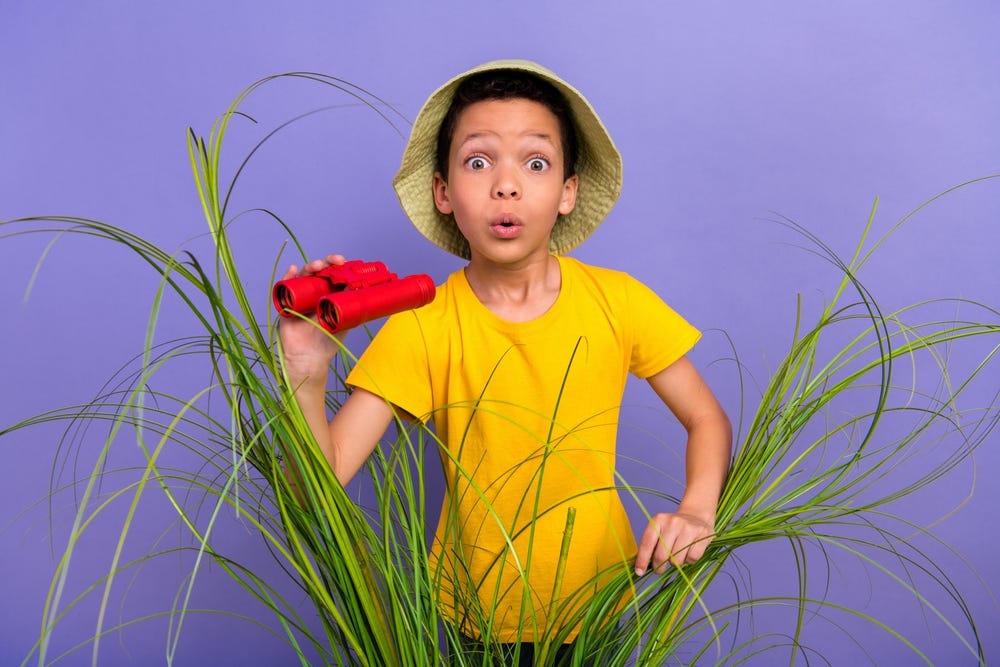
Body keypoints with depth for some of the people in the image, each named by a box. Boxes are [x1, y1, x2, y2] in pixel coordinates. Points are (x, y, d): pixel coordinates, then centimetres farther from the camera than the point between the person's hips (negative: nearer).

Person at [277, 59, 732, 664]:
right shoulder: (421, 328, -17)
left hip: (599, 605, 1)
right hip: (480, 616, -1)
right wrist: (307, 379, -39)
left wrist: (696, 510, -19)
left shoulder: (618, 301, -12)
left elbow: (707, 417, -1)